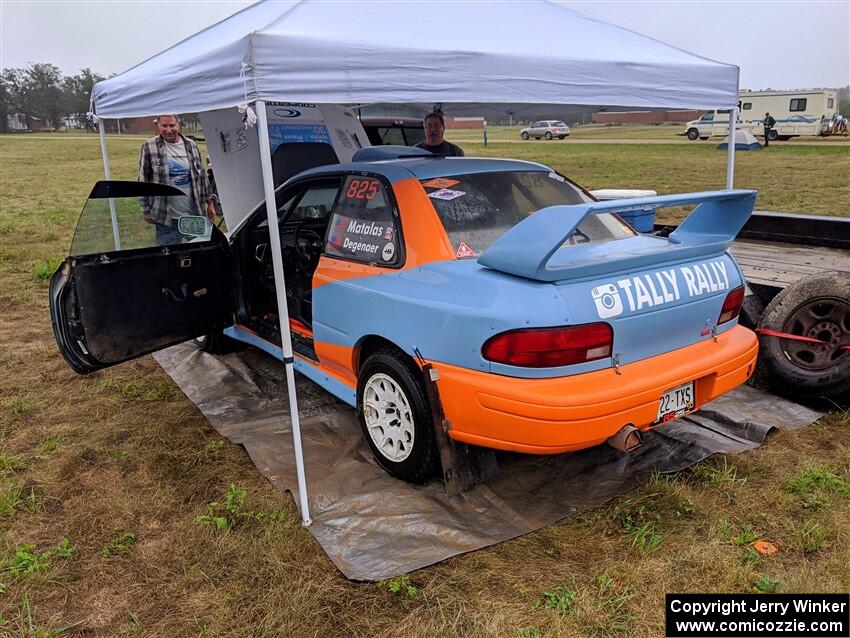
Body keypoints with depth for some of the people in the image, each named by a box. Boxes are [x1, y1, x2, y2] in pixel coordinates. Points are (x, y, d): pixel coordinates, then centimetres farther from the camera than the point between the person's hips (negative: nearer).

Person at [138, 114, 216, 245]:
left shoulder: (191, 145, 5)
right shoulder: (149, 148, -4)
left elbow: (202, 175, 12)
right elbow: (143, 181, 0)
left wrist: (209, 202, 13)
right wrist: (146, 210, 1)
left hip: (195, 215, 3)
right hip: (167, 218, -3)